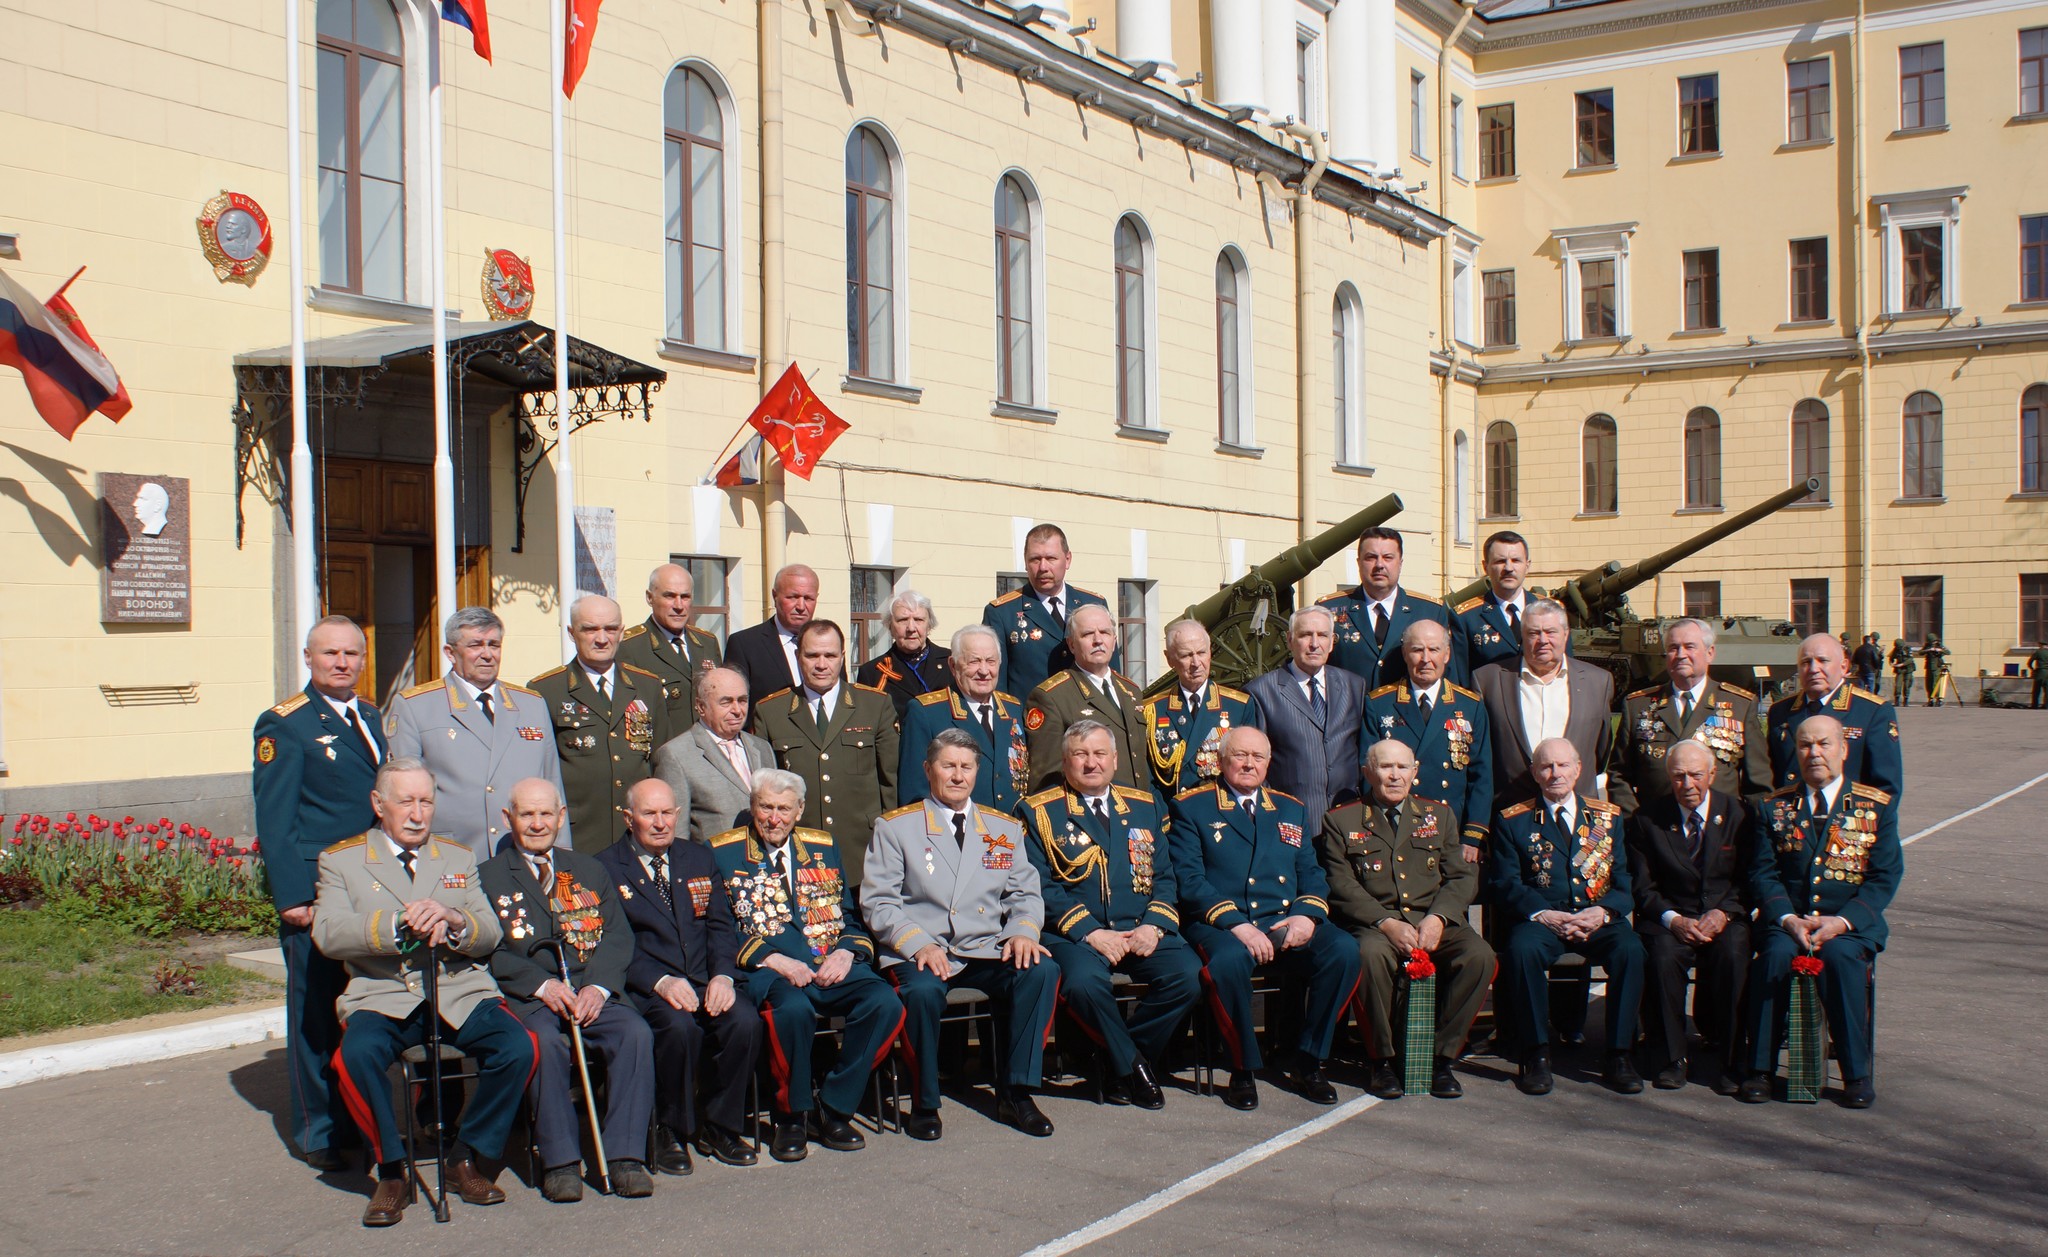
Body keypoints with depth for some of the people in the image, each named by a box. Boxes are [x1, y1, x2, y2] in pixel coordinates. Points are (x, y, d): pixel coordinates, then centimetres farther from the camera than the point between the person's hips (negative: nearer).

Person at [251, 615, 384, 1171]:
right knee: (315, 1013, 1)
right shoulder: (284, 725, -4)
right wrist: (291, 896, -15)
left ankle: (361, 1121, 22)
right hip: (315, 890, -6)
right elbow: (274, 821, -8)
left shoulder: (373, 718, 15)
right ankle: (318, 1134, 12)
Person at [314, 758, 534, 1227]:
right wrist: (397, 924, -20)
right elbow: (327, 933, -7)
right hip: (383, 998, -2)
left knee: (518, 1048, -24)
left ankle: (465, 1158, -2)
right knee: (356, 1054, -34)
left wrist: (452, 921, -14)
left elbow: (489, 935, 8)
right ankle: (392, 1170, -10)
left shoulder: (459, 858, 19)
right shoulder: (341, 860, 10)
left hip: (460, 993, 2)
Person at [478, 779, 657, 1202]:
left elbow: (618, 936, 10)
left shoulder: (589, 870, 21)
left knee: (636, 1032, -27)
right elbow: (490, 950, -2)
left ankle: (625, 1156, -24)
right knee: (545, 1041, -35)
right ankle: (559, 1162, -26)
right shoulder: (487, 877, 11)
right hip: (526, 998, -3)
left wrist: (598, 986, -10)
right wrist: (542, 985, -16)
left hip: (593, 993, 3)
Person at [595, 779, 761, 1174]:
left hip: (706, 982, 4)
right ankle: (671, 1132, -11)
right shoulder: (606, 868, 1)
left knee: (745, 1021, -25)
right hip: (645, 989, -4)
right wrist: (661, 982, -21)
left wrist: (723, 975, -8)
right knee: (680, 1026, -34)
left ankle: (719, 1126, -5)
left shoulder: (699, 858, 17)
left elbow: (721, 926, 11)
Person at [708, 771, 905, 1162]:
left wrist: (846, 952, -3)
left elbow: (849, 914, 20)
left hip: (832, 965, 4)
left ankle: (833, 1110, -8)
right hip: (768, 969, -4)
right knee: (794, 1009, -38)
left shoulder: (823, 847, 20)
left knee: (886, 1004, -25)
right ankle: (790, 1117, -12)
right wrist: (773, 960, -15)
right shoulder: (723, 853, 7)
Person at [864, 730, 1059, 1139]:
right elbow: (877, 901, -1)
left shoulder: (1005, 829, 17)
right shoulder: (895, 826, 6)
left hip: (987, 952, 3)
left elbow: (1025, 894, 14)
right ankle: (924, 1104, -13)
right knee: (923, 990, -36)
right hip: (921, 952, -3)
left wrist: (1023, 931, -9)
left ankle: (1015, 1094, -13)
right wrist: (918, 943, -17)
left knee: (1042, 969, -26)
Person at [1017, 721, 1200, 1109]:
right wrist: (1090, 932, -15)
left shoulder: (1146, 805, 17)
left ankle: (1124, 1067, -4)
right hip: (1074, 932, -3)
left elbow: (1165, 875, 14)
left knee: (1188, 974, -25)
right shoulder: (1037, 811, 4)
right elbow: (1039, 885, -4)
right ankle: (1131, 1066, -8)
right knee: (1084, 981, -36)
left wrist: (1154, 925, -6)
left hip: (1141, 930, 3)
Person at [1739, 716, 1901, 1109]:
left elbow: (1884, 877, -1)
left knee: (1840, 956, -34)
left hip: (1852, 922, -1)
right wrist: (1789, 919, -15)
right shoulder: (1773, 808, 12)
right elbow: (1763, 874, 4)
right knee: (1776, 954, -31)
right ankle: (1760, 1069, -23)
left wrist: (1841, 921, -15)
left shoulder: (1877, 805, 7)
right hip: (1788, 919, 1)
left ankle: (1857, 1074, -22)